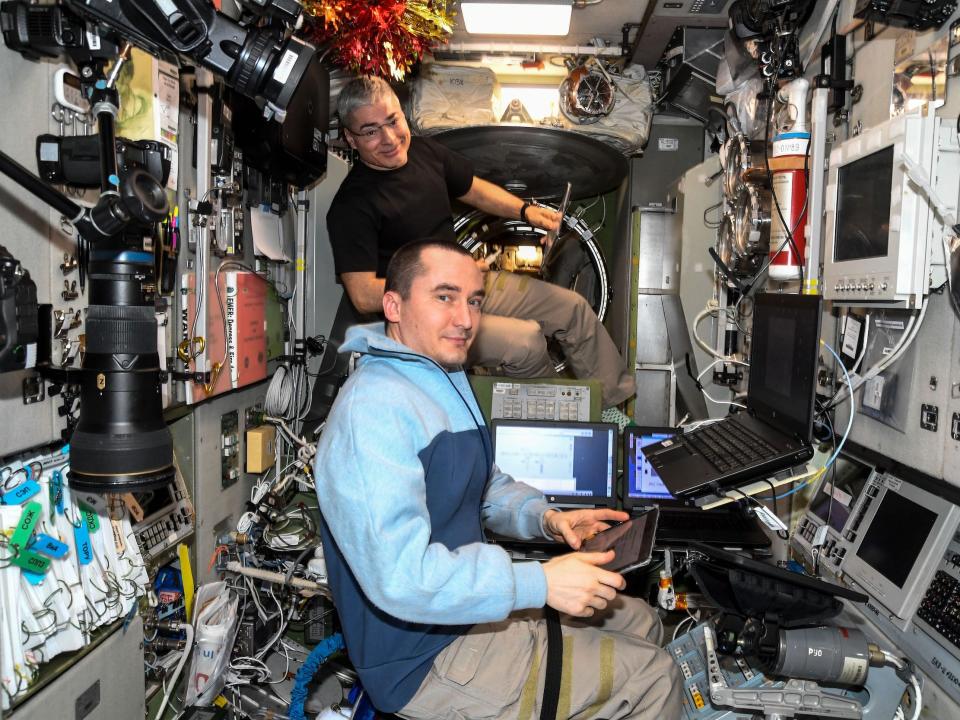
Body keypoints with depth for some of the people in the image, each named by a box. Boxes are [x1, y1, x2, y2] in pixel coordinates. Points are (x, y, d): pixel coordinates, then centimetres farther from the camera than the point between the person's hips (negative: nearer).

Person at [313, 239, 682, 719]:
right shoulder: (373, 409, -27)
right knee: (652, 679, -6)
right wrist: (540, 583, -30)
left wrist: (544, 518, 0)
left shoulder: (446, 381, 9)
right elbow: (399, 575, -33)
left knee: (639, 621, 19)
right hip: (426, 658, -10)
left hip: (469, 600, 10)